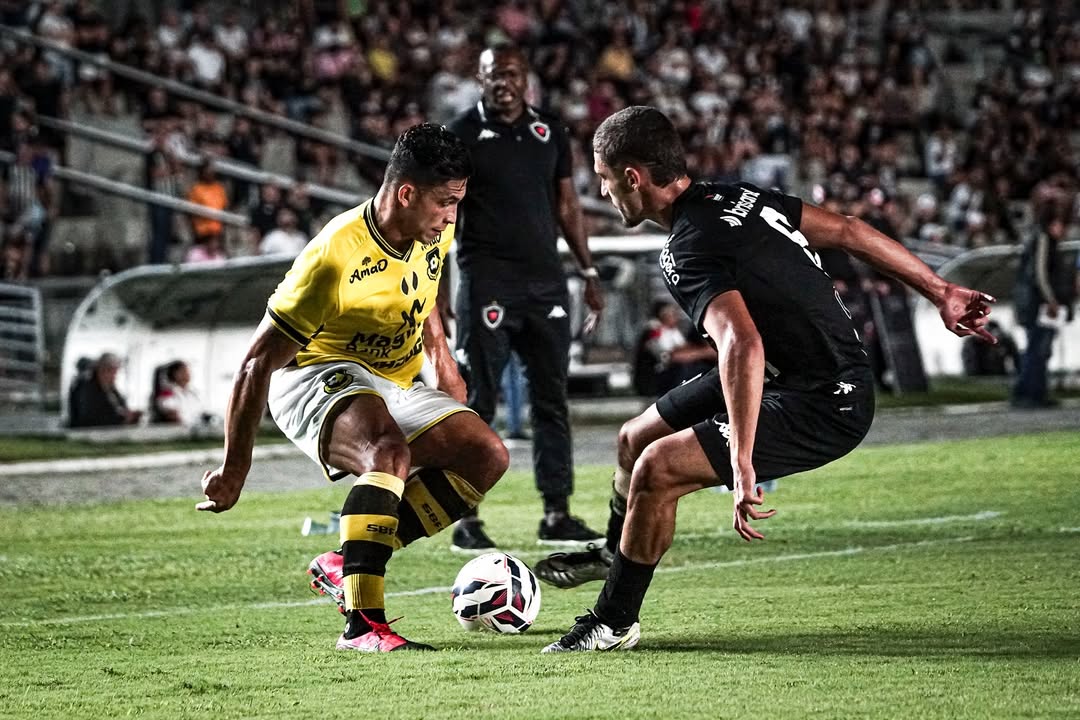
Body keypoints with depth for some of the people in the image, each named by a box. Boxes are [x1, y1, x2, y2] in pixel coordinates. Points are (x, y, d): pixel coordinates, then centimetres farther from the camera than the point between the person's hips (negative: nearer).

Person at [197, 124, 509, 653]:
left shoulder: (433, 236, -4)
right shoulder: (336, 256, -27)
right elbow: (258, 362, -22)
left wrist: (440, 358, 16)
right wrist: (234, 469, -20)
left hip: (392, 386, 8)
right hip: (316, 378, -8)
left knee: (488, 455, -7)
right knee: (390, 452, -37)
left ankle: (345, 564, -7)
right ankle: (361, 624, -41)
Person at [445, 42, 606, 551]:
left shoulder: (549, 132, 11)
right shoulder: (462, 136, -3)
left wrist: (589, 271, 14)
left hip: (546, 280, 5)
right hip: (488, 284, -5)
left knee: (551, 399, 6)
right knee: (479, 401, -4)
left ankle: (557, 514, 11)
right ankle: (466, 519, 0)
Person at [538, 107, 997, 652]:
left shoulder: (688, 252, -25)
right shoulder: (734, 197, 2)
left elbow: (743, 346, -40)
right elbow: (846, 231, 8)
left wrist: (741, 465, -42)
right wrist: (940, 292, 15)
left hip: (823, 407, -10)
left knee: (657, 469, -19)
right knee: (636, 440, 17)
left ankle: (613, 624, 0)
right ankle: (610, 555, 44)